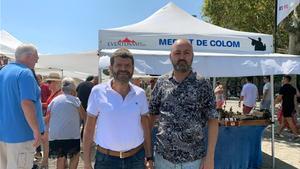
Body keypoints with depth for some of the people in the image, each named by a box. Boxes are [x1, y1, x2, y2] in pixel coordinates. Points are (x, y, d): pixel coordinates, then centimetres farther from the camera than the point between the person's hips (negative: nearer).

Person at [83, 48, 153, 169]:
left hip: (137, 158, 2)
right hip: (106, 159, -2)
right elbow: (89, 129, -4)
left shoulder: (140, 94, -2)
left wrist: (149, 157, 3)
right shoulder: (98, 92, -8)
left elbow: (145, 128, 5)